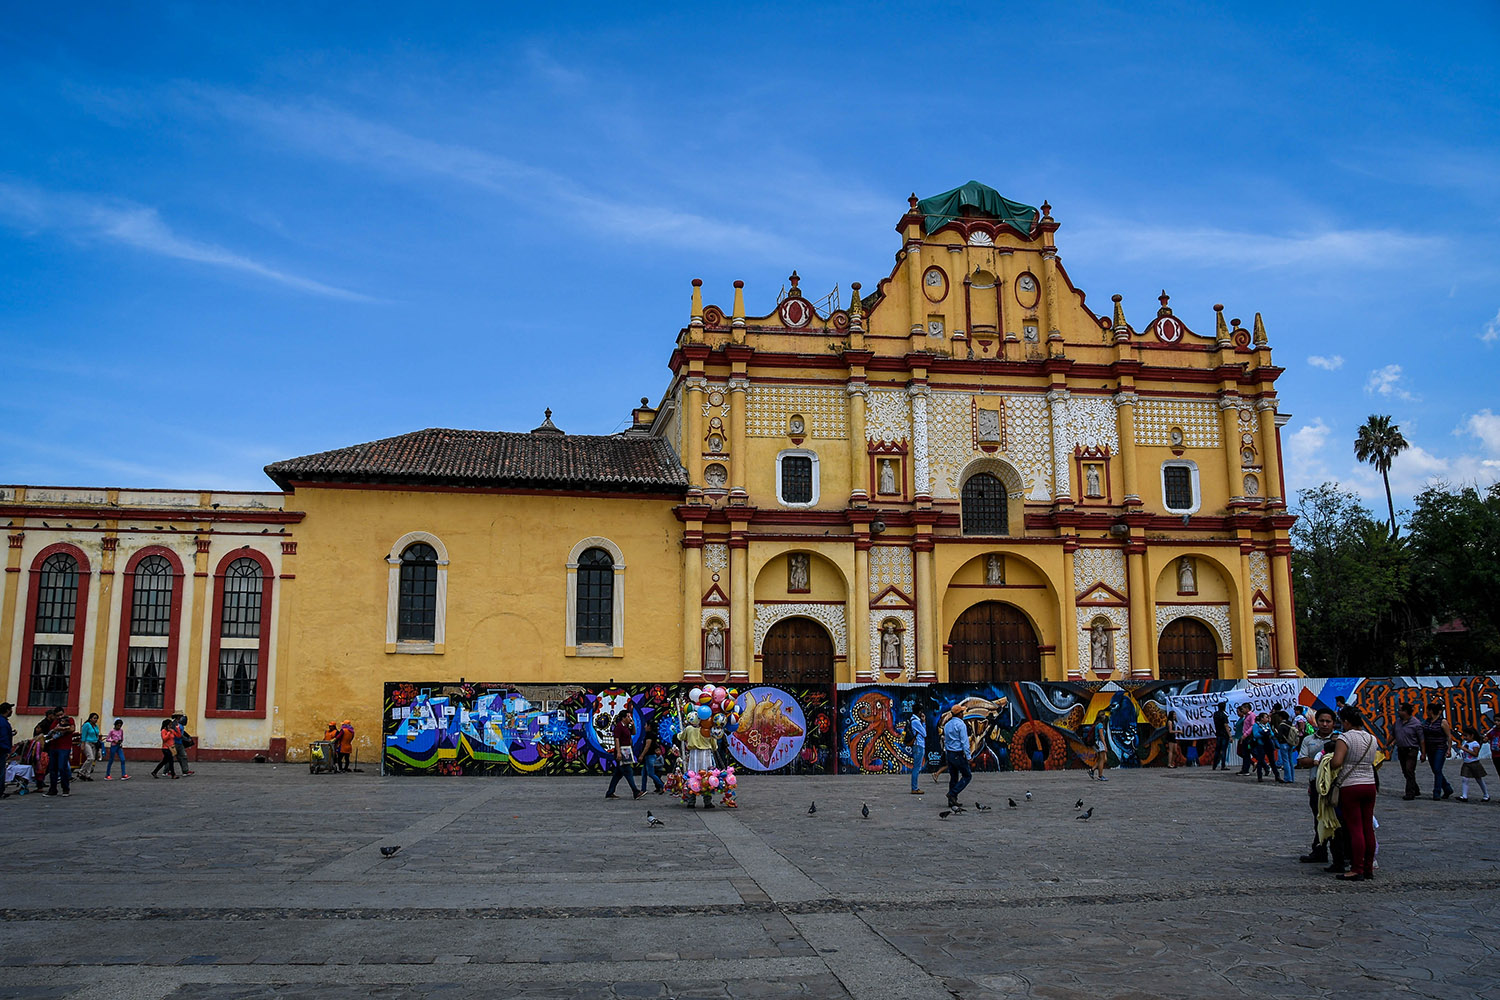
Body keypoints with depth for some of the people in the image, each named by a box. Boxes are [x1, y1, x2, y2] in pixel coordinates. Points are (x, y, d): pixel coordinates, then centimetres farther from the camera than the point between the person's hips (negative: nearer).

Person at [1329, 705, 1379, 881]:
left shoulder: (1344, 738, -12)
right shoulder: (1372, 739, 9)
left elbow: (1337, 763, -24)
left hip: (1350, 787, -6)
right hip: (1370, 785, 6)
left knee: (1355, 829, -5)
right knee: (1368, 828, 10)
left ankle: (1357, 870, -3)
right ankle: (1369, 868, 16)